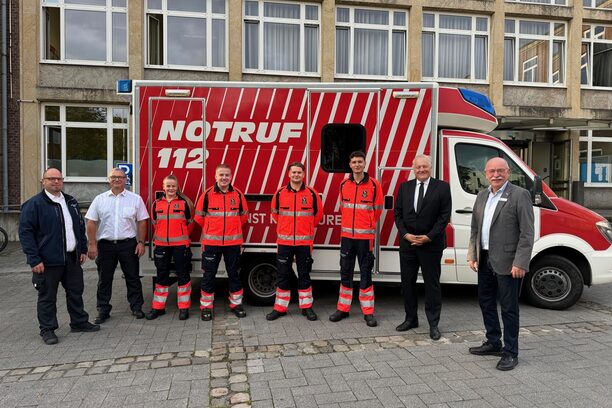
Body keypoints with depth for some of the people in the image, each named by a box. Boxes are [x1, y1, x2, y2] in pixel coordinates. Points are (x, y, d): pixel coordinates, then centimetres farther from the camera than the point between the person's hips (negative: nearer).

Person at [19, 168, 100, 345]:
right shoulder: (34, 204, -8)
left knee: (76, 292, 15)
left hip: (72, 258, 6)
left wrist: (83, 249, 13)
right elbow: (25, 232, -11)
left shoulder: (71, 202, 12)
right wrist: (34, 260, -16)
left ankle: (79, 322, 29)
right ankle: (47, 330, 19)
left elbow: (80, 226, 20)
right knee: (47, 296, 6)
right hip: (48, 261, -6)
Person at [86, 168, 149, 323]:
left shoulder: (135, 199, 1)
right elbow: (91, 223, 3)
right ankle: (103, 310, 21)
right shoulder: (100, 199, 4)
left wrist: (141, 242, -4)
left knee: (133, 277, 6)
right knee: (104, 279, 9)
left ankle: (136, 307, 19)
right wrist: (92, 245, -4)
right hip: (105, 245, 1)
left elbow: (142, 222, 1)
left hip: (128, 244, -1)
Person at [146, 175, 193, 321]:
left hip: (180, 244, -2)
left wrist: (181, 235, 9)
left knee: (183, 275, 2)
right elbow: (154, 223, 16)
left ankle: (184, 307, 12)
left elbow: (189, 223, 7)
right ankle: (158, 307, 22)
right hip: (162, 245, 3)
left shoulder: (184, 203, -1)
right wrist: (162, 236, 15)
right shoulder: (157, 204, 6)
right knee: (162, 275, 11)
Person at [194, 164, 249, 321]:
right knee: (209, 274, 6)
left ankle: (236, 304, 25)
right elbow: (199, 217, 4)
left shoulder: (238, 194, 1)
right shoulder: (207, 194, -4)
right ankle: (206, 307, 18)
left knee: (234, 273, 11)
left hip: (233, 242, 1)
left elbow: (244, 216, 12)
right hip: (211, 242, -1)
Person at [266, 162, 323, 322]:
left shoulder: (312, 194, -1)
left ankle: (306, 307, 20)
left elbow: (318, 214, 11)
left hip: (304, 241, 0)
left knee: (304, 274, 8)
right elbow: (274, 212, 15)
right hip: (284, 241, 1)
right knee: (283, 275, 7)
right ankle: (280, 308, 17)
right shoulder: (280, 193, 1)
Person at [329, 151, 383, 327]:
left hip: (365, 236, -3)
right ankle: (343, 309, 21)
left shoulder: (374, 185, -4)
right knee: (345, 272, 10)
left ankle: (368, 312, 12)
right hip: (347, 235, 4)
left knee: (366, 273, 2)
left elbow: (377, 210, 2)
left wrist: (368, 226, 9)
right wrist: (349, 224, 13)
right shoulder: (344, 185, 7)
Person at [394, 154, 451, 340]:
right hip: (407, 243, 4)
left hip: (431, 244, -3)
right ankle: (411, 319, 26)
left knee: (432, 284, 4)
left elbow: (444, 216, -6)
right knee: (407, 282, 11)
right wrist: (406, 234, -7)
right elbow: (398, 213, 7)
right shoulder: (405, 187, 8)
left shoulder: (442, 187, -2)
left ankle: (433, 324, 16)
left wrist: (428, 237, -12)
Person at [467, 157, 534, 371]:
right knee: (486, 302, 17)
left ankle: (510, 353, 17)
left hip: (507, 262, -7)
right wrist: (472, 255, 9)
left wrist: (520, 263, -18)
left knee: (509, 308, 3)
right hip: (485, 260, 7)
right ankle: (493, 343, 33)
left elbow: (527, 233, -13)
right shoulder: (482, 196, 12)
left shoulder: (520, 195, -9)